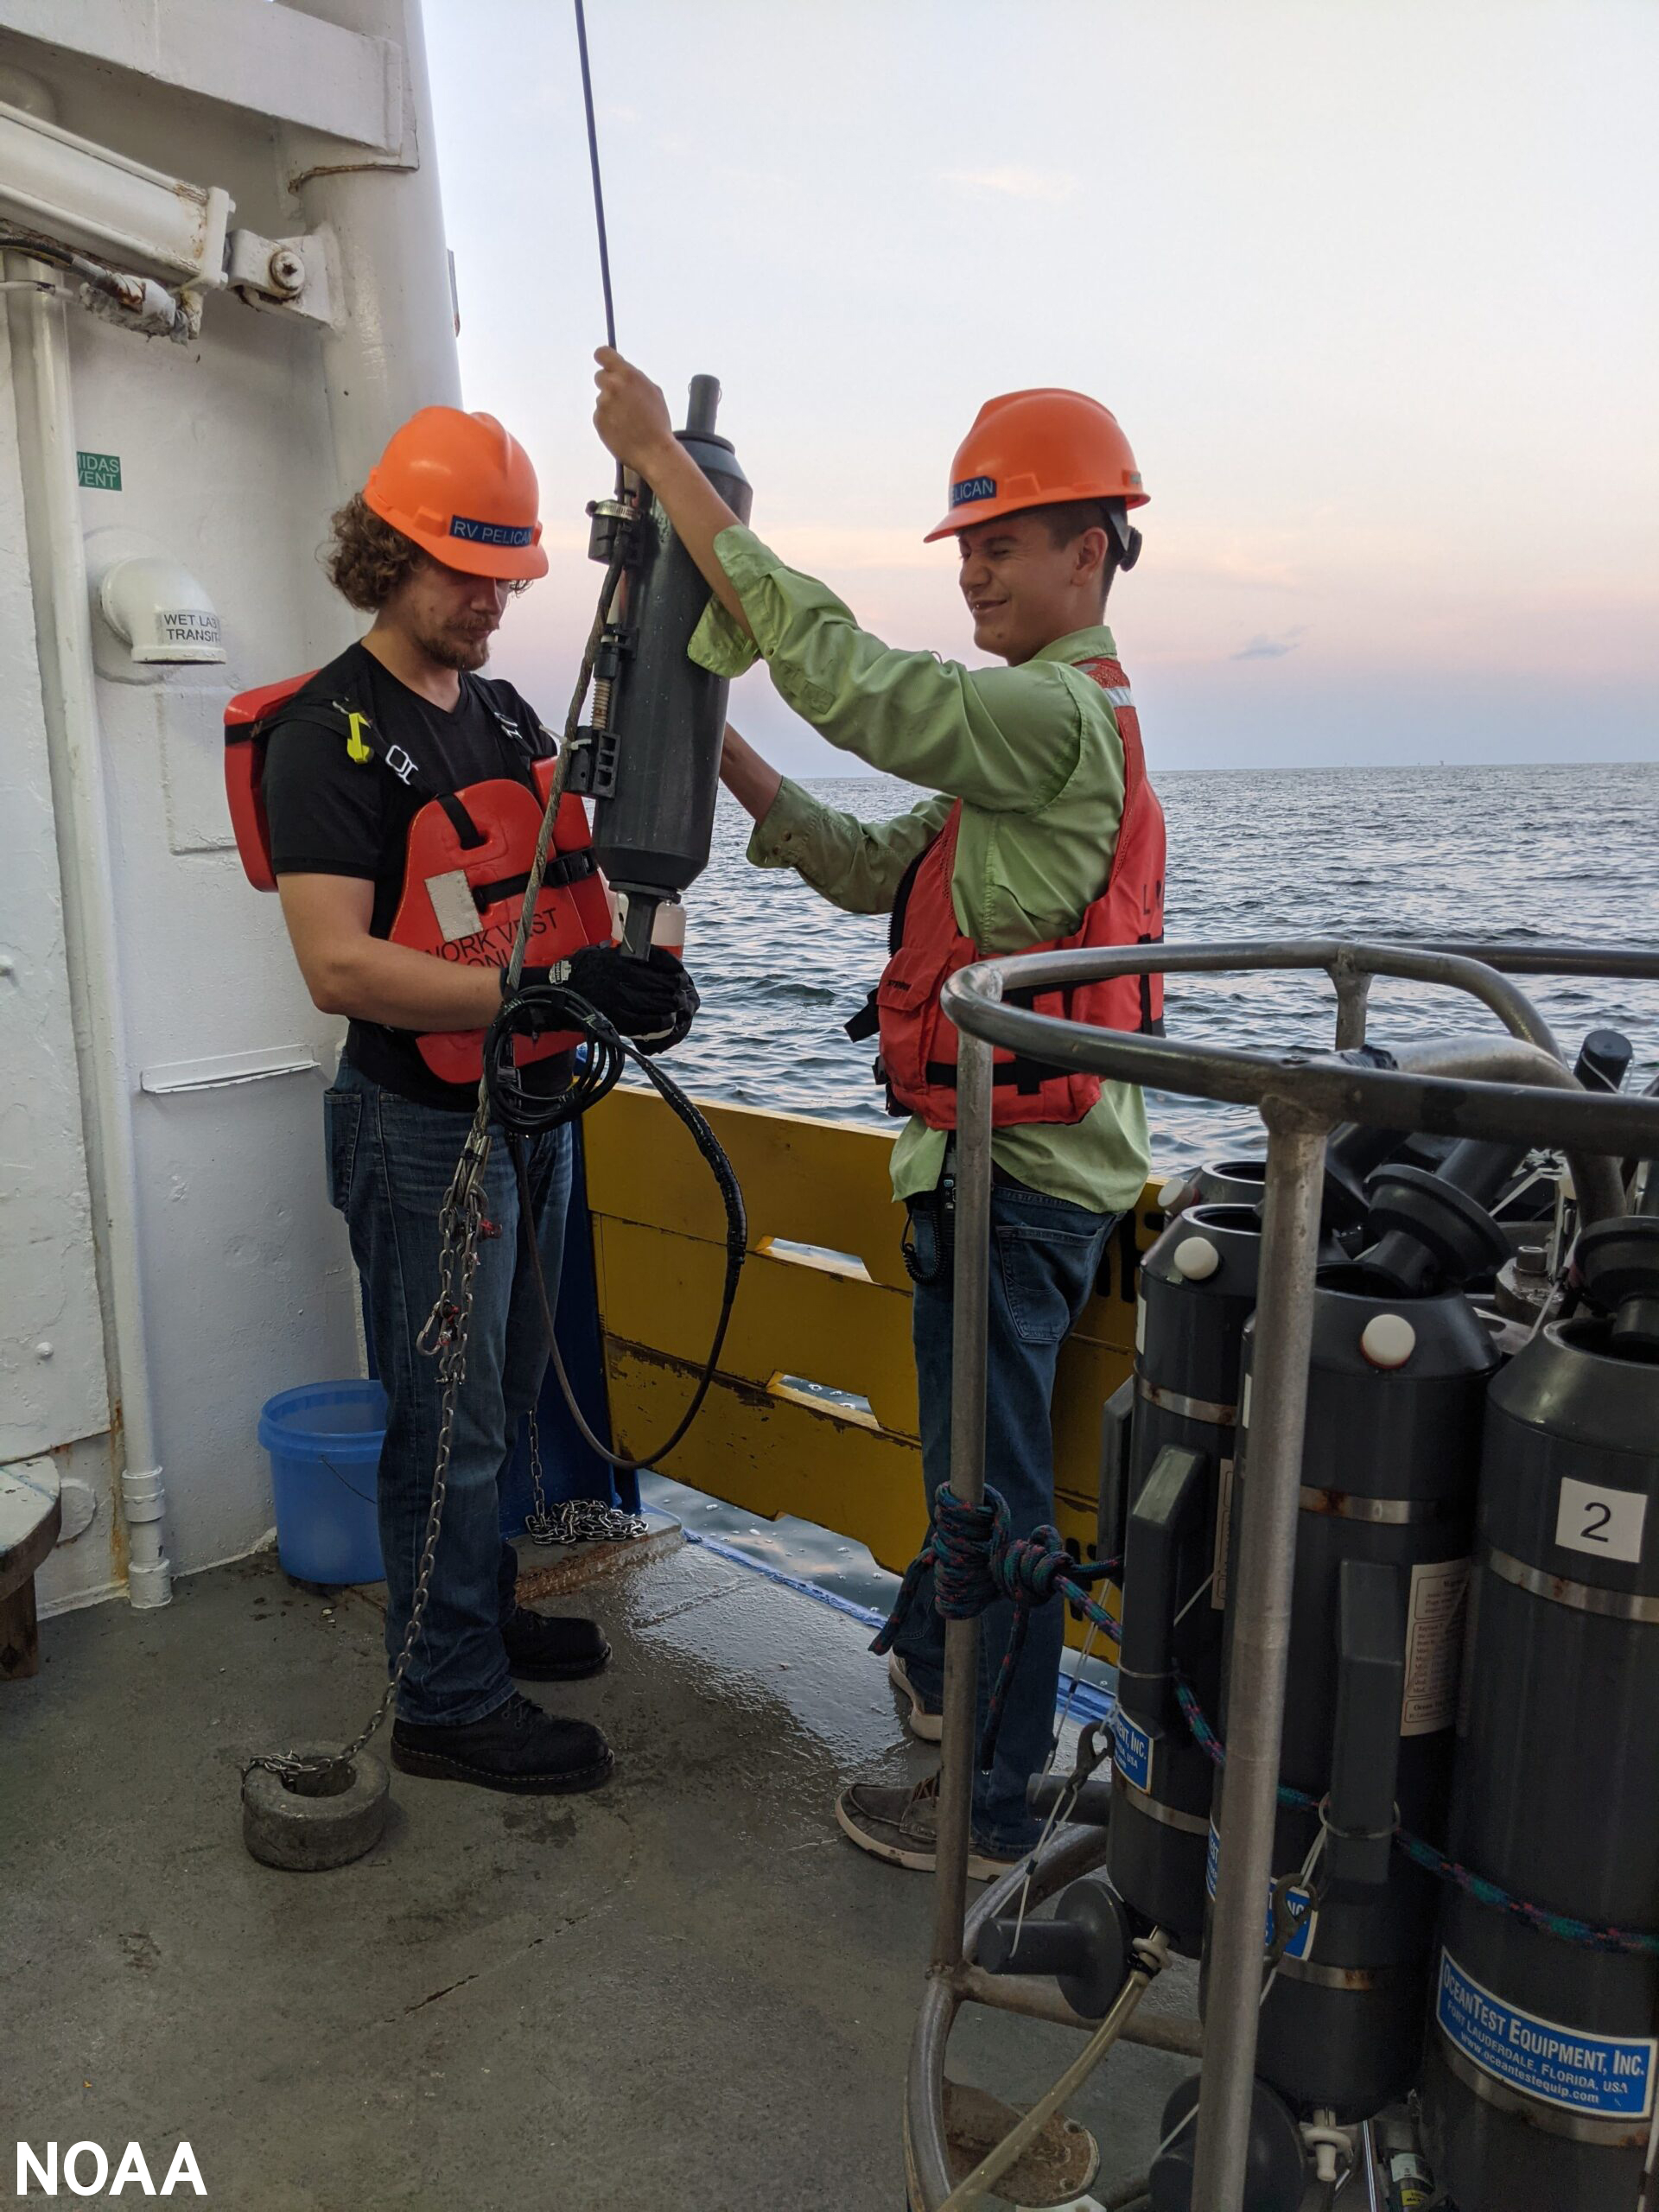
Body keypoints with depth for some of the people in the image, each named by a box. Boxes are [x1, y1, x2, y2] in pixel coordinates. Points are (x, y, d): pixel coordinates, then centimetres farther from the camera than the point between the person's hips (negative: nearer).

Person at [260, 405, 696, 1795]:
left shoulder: (505, 712, 11)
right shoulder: (330, 737, -15)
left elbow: (564, 881, 18)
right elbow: (341, 967, -25)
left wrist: (642, 968, -3)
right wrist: (550, 988, -31)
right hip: (423, 1129, -8)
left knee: (507, 1396, 19)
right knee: (450, 1418, 1)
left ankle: (480, 1608, 38)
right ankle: (449, 1704, 16)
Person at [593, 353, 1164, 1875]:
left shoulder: (1060, 712, -16)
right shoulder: (1053, 719, 18)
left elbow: (840, 668, -26)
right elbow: (878, 873, 15)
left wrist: (666, 461, -20)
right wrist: (726, 761, 5)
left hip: (1019, 1169, -10)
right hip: (1000, 1153, 10)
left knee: (992, 1478, 1)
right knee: (971, 1448, 24)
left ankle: (991, 1806, 17)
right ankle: (945, 1669, 45)